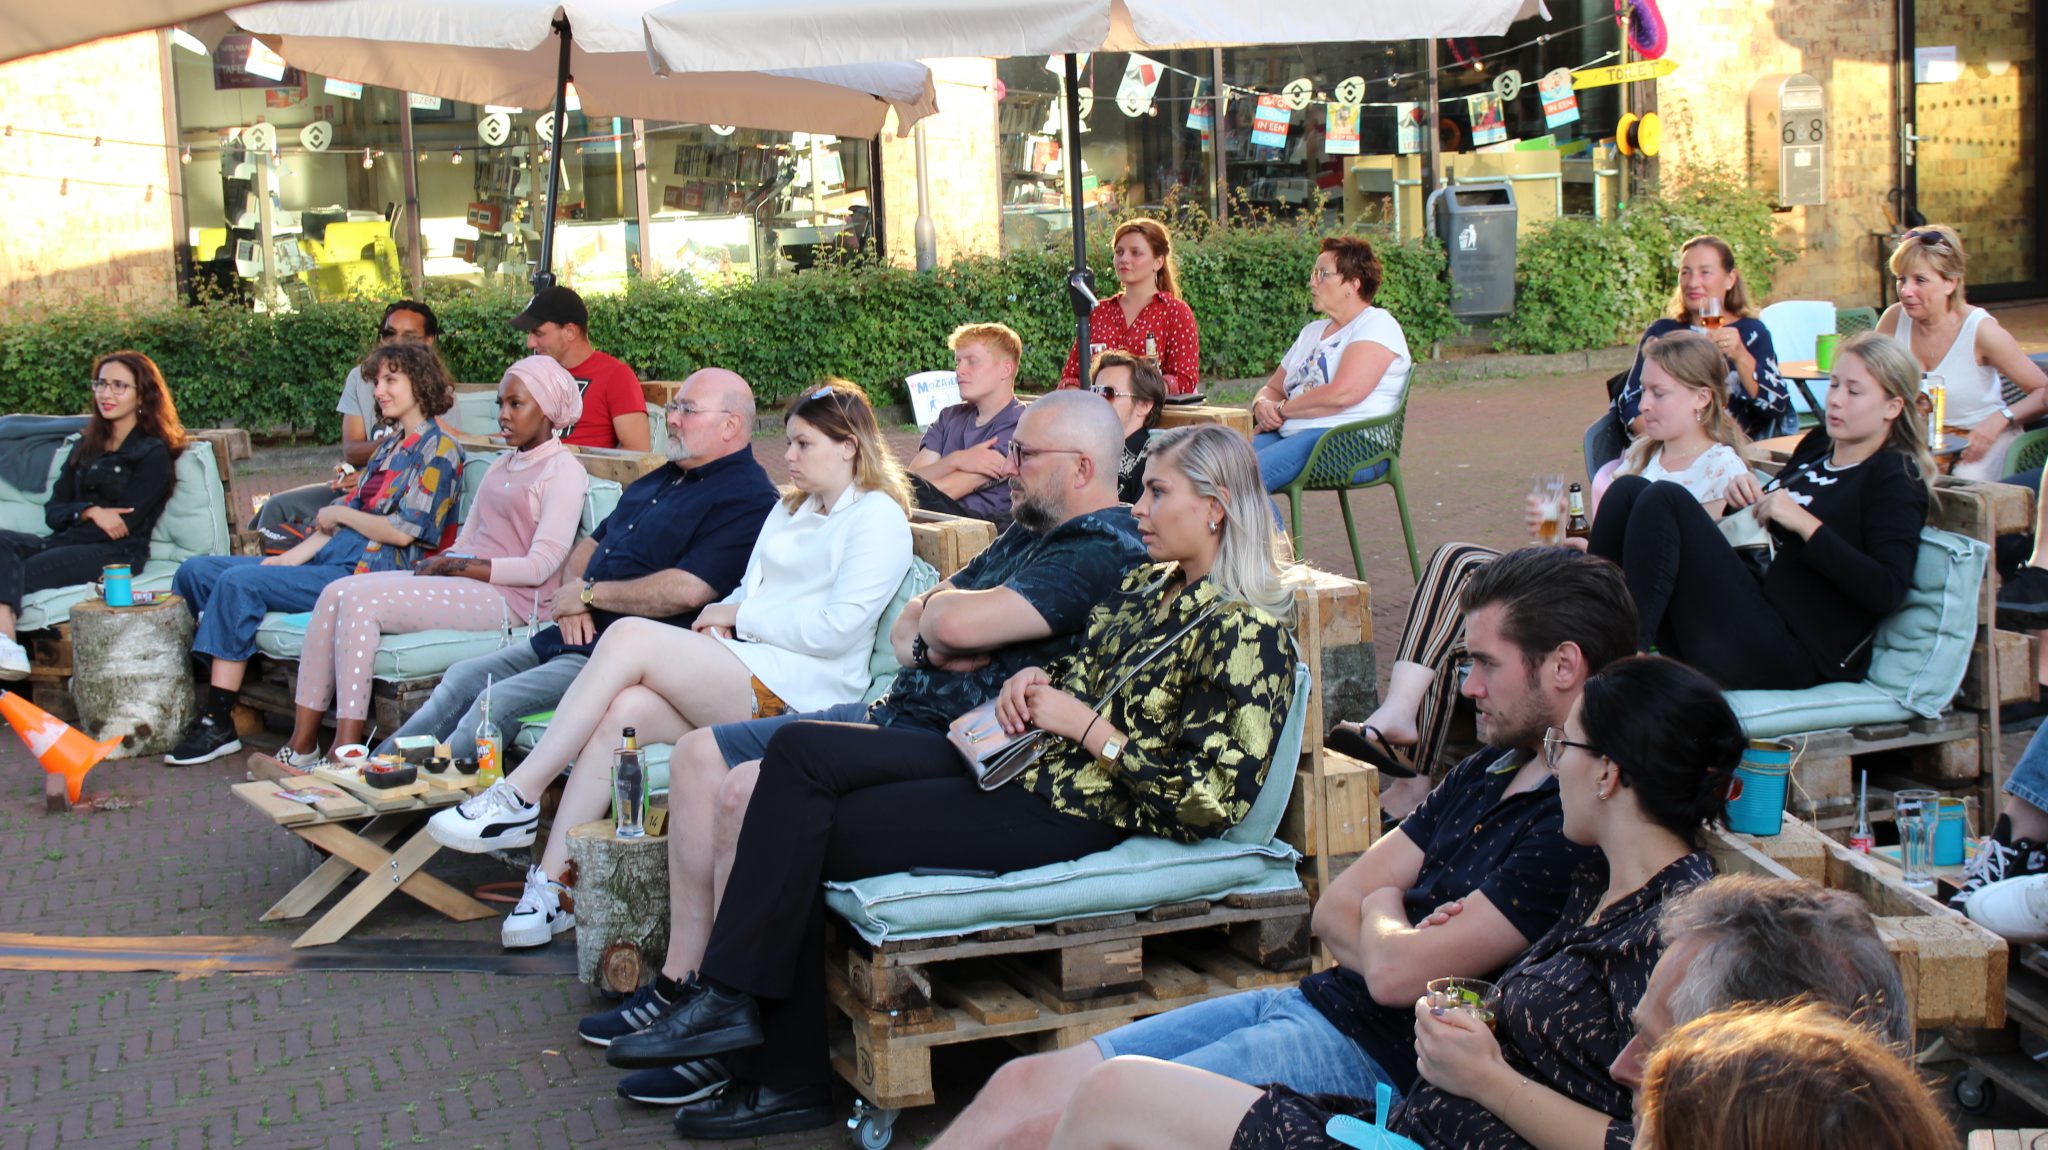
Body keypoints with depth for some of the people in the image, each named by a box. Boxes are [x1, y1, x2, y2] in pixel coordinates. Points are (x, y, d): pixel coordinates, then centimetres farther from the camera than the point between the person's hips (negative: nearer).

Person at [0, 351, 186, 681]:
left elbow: (122, 524, -6)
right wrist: (90, 512, -7)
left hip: (116, 554, -6)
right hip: (65, 542, 6)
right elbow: (53, 512, 14)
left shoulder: (153, 453, 4)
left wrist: (73, 518, -2)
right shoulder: (87, 446, 25)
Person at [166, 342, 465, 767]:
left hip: (368, 571, -10)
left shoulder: (438, 448, -4)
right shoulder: (391, 445, 24)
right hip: (329, 557, 10)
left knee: (239, 582, -26)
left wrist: (338, 513, -1)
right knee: (196, 571, -1)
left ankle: (218, 723, -22)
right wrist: (293, 557, 3)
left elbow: (402, 532, -14)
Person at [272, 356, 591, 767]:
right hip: (464, 583, 8)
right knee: (337, 592, -10)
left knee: (362, 600, -23)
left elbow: (540, 567, -12)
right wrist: (440, 562, -3)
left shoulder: (564, 471, -3)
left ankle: (346, 749, -23)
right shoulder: (501, 466, 24)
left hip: (507, 598, -8)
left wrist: (457, 566, -11)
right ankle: (302, 743, -11)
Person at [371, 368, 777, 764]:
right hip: (573, 637, 10)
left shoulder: (744, 499, -12)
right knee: (462, 679, 6)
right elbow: (589, 546, 26)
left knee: (499, 701, -20)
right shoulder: (657, 481, 20)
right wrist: (571, 599, 1)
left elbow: (687, 590, -24)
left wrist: (589, 593, -11)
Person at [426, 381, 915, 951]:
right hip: (742, 675, 8)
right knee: (627, 708, -23)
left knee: (630, 636, -23)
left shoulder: (878, 517, -1)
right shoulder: (791, 510, 28)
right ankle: (552, 886, -22)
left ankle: (519, 796, -19)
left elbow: (836, 629, -11)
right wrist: (718, 622, 0)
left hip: (799, 691, -8)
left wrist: (740, 614, -5)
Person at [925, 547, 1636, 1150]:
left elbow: (1395, 973, -21)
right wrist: (1398, 937, -7)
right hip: (1310, 1003, 9)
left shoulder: (1579, 824, -18)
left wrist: (1383, 908, 2)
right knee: (1020, 1083, 2)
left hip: (1369, 1057, -9)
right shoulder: (1490, 772, 15)